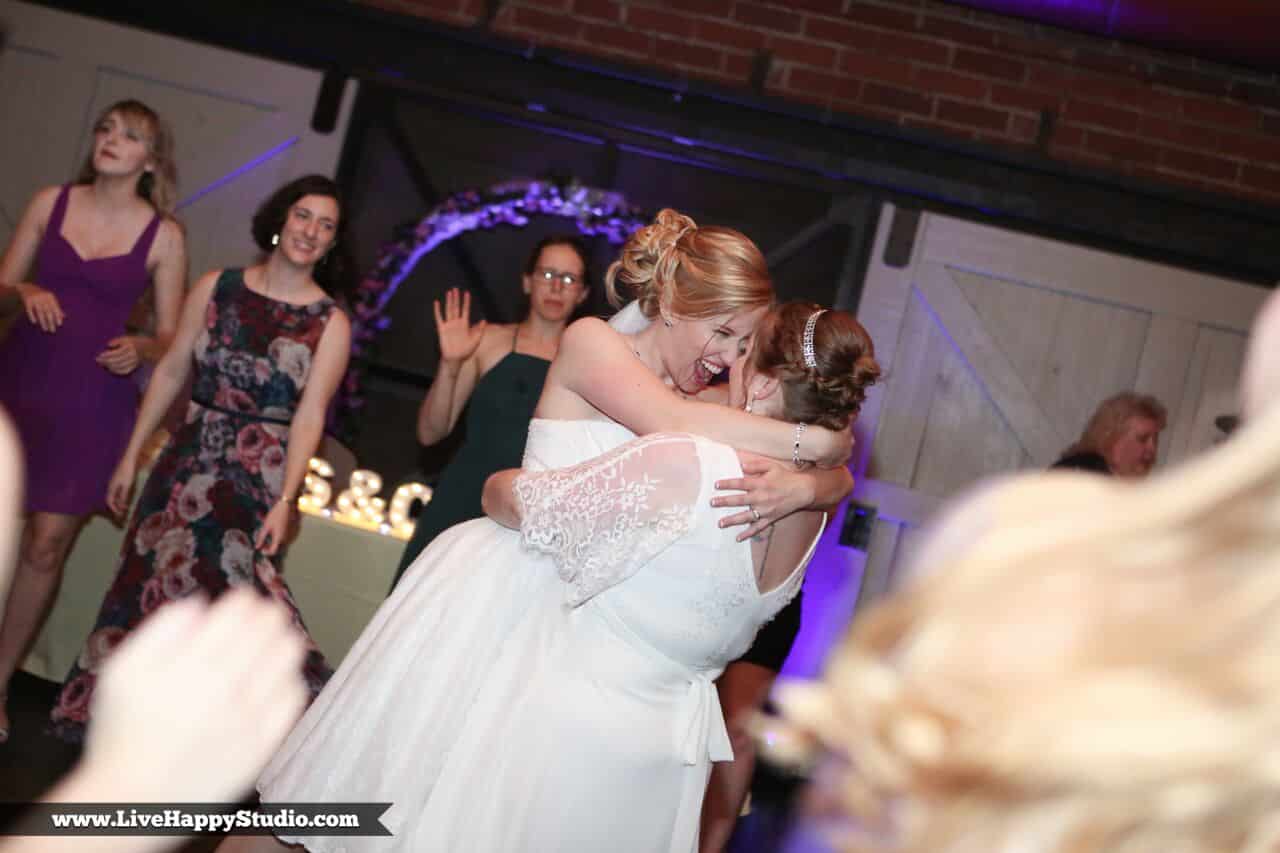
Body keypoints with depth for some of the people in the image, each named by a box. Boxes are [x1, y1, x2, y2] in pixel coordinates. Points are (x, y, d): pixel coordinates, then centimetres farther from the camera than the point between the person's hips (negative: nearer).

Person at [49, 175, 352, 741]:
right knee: (148, 583, 10)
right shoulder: (217, 288, 2)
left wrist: (284, 501, -17)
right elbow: (171, 373, 6)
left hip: (257, 475, -3)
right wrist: (131, 456, 7)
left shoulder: (330, 323, -5)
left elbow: (309, 416, -10)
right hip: (189, 460, 4)